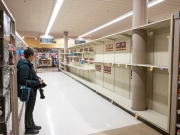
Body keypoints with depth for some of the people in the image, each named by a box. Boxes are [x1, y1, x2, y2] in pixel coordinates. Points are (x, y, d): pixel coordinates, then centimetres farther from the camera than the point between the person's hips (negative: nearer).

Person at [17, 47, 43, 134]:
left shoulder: (27, 64, 7)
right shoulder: (24, 66, -24)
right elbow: (23, 81, -28)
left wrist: (38, 79, 0)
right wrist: (37, 82, -23)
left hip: (31, 91, 9)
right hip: (29, 91, -9)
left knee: (30, 109, 22)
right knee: (29, 110, 8)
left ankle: (32, 125, 39)